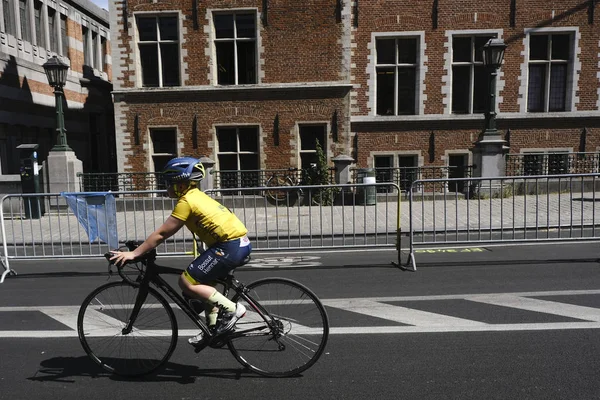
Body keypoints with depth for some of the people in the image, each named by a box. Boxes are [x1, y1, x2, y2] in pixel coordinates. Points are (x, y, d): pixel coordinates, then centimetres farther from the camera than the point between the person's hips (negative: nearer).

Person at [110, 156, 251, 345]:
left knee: (186, 283, -4)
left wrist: (133, 254, -2)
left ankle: (232, 309, -2)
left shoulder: (186, 201, -8)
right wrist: (143, 248, 26)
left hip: (230, 246, -10)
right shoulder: (197, 195, 19)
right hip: (241, 243, 10)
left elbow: (161, 234, -8)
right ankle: (213, 327, 25)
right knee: (202, 281, 21)